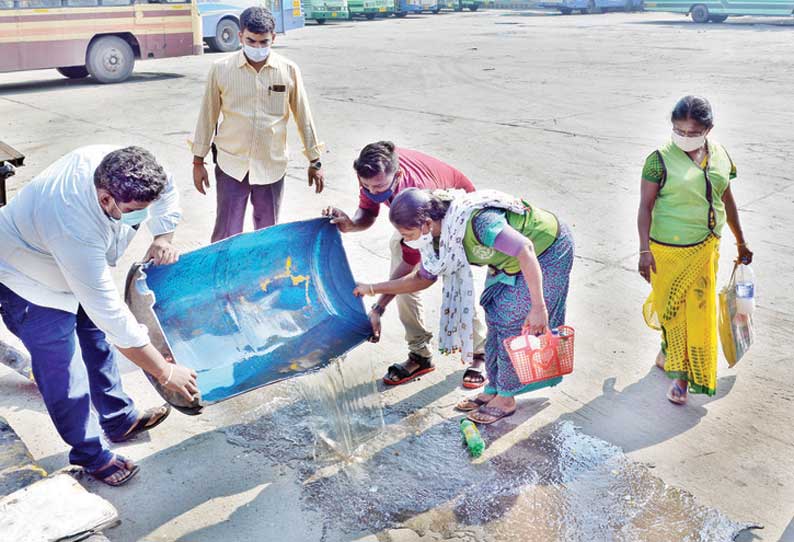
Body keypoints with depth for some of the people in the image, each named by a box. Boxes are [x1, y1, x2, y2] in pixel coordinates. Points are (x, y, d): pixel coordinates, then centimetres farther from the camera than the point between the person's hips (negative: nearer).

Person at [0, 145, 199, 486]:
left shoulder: (118, 168, -26)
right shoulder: (76, 232, -45)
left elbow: (166, 192, -2)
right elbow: (112, 316, -41)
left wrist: (163, 238, -16)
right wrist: (165, 372, -35)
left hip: (77, 270, 8)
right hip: (30, 286, -7)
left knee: (97, 340, 18)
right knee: (64, 378, -1)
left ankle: (120, 420, 37)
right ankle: (91, 456, 19)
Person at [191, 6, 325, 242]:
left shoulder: (289, 70, -4)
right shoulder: (221, 69, -6)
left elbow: (303, 117, 4)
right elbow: (208, 116, 3)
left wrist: (315, 161, 7)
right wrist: (198, 161, 6)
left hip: (272, 166, 1)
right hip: (231, 165, -1)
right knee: (226, 236, 2)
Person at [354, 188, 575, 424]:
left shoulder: (476, 221, -38)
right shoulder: (439, 236, -9)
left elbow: (525, 249, -39)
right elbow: (424, 278, 5)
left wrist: (538, 307, -40)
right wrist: (374, 289, 0)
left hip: (549, 251, -8)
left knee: (513, 322, -8)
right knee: (495, 318, 6)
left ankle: (505, 398, 7)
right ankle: (493, 389, 20)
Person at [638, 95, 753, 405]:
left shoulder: (719, 155, 1)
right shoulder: (660, 159, -14)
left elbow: (727, 199, 12)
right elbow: (645, 206, -13)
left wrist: (740, 241, 17)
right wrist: (645, 250, -19)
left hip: (706, 249, 4)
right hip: (669, 250, -4)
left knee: (700, 312, 8)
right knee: (671, 308, 9)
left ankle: (683, 372, 25)